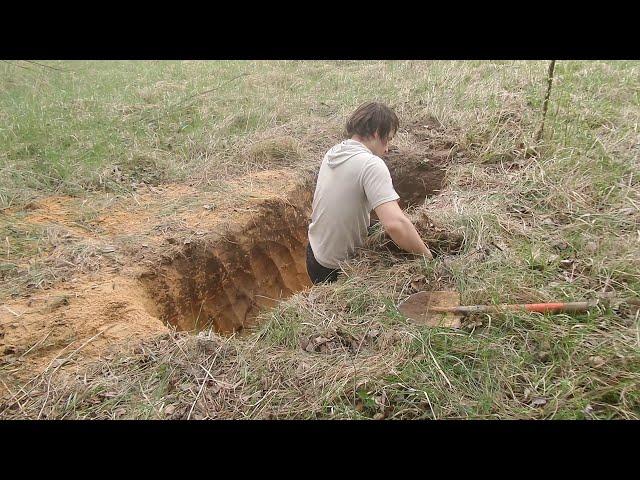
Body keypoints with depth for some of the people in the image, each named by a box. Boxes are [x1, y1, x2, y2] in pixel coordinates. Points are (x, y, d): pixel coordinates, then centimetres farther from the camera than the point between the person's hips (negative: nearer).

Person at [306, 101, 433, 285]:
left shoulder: (332, 153, -1)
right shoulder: (372, 165, -26)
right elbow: (395, 224, -37)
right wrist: (427, 256, -23)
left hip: (315, 253, 7)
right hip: (336, 270, -7)